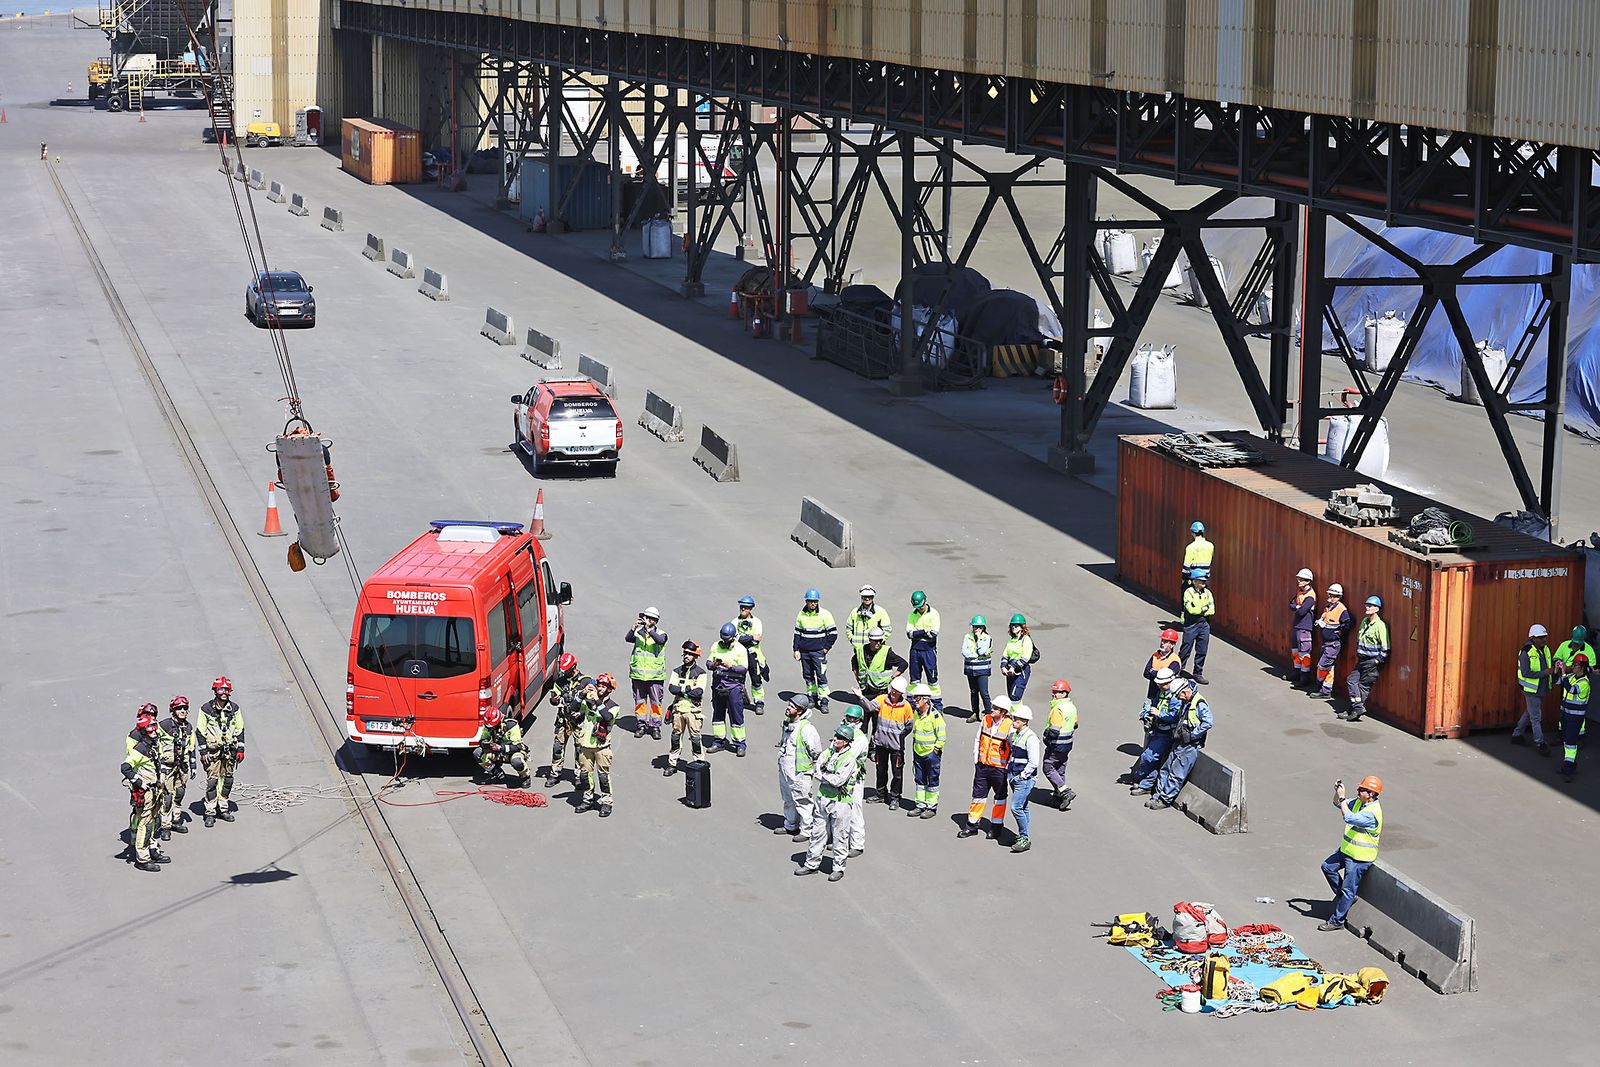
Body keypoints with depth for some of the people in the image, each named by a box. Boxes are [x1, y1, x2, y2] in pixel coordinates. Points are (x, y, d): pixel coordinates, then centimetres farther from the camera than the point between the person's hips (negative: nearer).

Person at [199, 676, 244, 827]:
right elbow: (201, 732, -2)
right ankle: (210, 812, -2)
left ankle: (223, 808, 21)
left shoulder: (234, 709, 5)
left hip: (230, 750, 4)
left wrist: (240, 749, 5)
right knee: (212, 780, -6)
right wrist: (203, 752, -6)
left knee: (227, 779, 9)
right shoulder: (206, 709, -5)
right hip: (213, 750, -3)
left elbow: (240, 730, 10)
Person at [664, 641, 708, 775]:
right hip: (678, 709, 3)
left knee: (695, 738, -1)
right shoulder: (677, 671, 8)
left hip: (693, 710, -3)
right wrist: (688, 688, -13)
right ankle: (672, 763, 18)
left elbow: (698, 692, -16)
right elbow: (671, 688, -5)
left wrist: (681, 689, -10)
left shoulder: (700, 673, -3)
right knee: (676, 737, 9)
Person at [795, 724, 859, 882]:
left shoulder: (849, 759, -13)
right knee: (818, 832, 12)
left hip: (840, 801, -6)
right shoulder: (828, 752, 7)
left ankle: (838, 868, 14)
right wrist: (832, 779, -12)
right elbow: (818, 772, 3)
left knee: (840, 836, 3)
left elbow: (839, 780, -20)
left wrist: (823, 775, -6)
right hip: (823, 797, 6)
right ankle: (811, 864, 21)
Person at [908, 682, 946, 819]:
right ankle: (921, 805, 21)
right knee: (920, 780, 12)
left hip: (932, 753, -7)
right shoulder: (916, 713, 5)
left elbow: (941, 736, -15)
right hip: (918, 752, 7)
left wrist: (935, 750, -13)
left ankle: (932, 807, 12)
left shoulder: (935, 715, -18)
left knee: (932, 781, 3)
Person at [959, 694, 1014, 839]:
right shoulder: (986, 719, 0)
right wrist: (976, 759, 8)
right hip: (982, 765, 5)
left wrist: (1008, 767, -12)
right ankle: (972, 825, 20)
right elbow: (977, 740, 11)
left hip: (999, 768, -5)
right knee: (978, 794, 11)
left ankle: (996, 825, 25)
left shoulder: (1010, 727, -16)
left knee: (1000, 797, 11)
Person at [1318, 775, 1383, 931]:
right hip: (1347, 850, 9)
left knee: (1348, 890, 0)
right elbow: (1337, 804, 13)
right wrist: (1337, 792, -8)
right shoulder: (1358, 803, 3)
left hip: (1359, 858, -9)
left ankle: (1337, 921, 8)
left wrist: (1342, 797, -31)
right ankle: (1341, 894, 28)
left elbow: (1349, 817, -37)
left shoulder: (1372, 813, -26)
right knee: (1327, 867, 15)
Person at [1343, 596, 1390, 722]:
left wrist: (1378, 660, -15)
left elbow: (1385, 648, -15)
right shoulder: (1364, 621, 10)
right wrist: (1358, 655, 19)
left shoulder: (1380, 625, -15)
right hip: (1361, 660, 8)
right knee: (1352, 681, 1)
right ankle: (1358, 707, 0)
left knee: (1364, 686, -2)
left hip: (1372, 661, -8)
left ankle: (1355, 710, 1)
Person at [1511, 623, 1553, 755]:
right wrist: (1543, 673, -26)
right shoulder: (1527, 652, -19)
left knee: (1529, 713, 19)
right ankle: (1540, 744, 1)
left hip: (1541, 689, 8)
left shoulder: (1545, 649, 5)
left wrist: (1552, 671, -2)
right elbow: (1525, 673, -22)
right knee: (1536, 717, -4)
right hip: (1531, 689, -8)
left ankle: (1516, 735, 33)